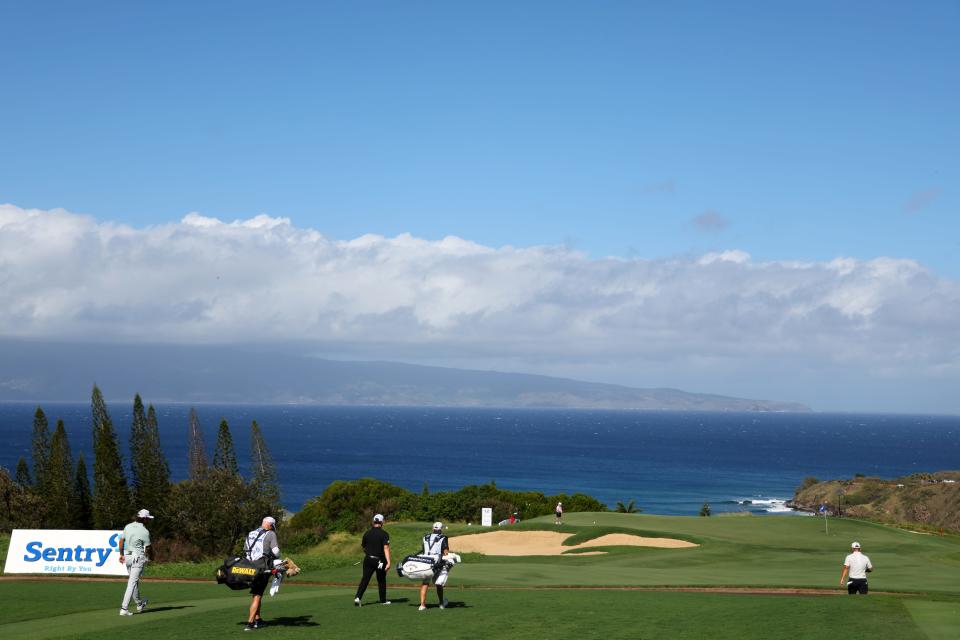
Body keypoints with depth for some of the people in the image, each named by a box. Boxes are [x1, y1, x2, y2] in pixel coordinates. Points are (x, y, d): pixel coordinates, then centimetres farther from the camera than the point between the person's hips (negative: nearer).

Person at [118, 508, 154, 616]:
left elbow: (121, 541, 8)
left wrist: (121, 554, 17)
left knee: (134, 581, 20)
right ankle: (124, 608, -12)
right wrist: (151, 557, 11)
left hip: (127, 556, 7)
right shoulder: (144, 531, -15)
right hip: (138, 557, -7)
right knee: (132, 582, -6)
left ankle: (139, 604, 35)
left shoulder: (128, 527, 3)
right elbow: (148, 548, -7)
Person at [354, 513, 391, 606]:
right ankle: (383, 600, 23)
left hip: (368, 559, 3)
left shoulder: (367, 534, 3)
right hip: (379, 560, -3)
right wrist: (388, 562, -24)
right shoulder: (384, 534, -10)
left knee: (365, 579, 2)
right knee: (381, 580, 13)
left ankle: (358, 597, -15)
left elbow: (363, 547, 14)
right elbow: (386, 548, -19)